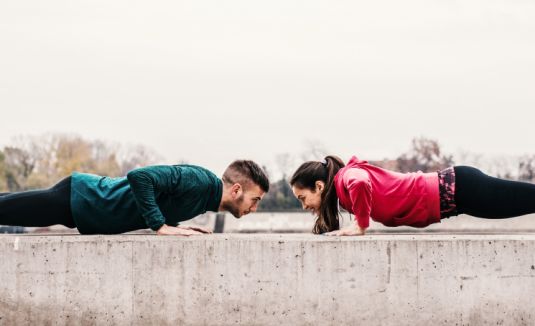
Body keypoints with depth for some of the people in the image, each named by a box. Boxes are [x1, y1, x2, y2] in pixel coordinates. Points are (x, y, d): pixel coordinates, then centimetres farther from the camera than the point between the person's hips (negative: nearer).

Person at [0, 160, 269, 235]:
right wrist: (161, 226, -30)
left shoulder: (205, 190, 2)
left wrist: (175, 224, 1)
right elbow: (139, 176, -34)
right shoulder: (200, 181, -26)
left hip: (89, 194, 8)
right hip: (78, 199, -8)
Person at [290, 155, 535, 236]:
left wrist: (359, 227, -25)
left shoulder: (346, 177, -16)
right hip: (449, 188, 8)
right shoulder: (343, 190, 12)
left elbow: (361, 183, -39)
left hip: (455, 190, -8)